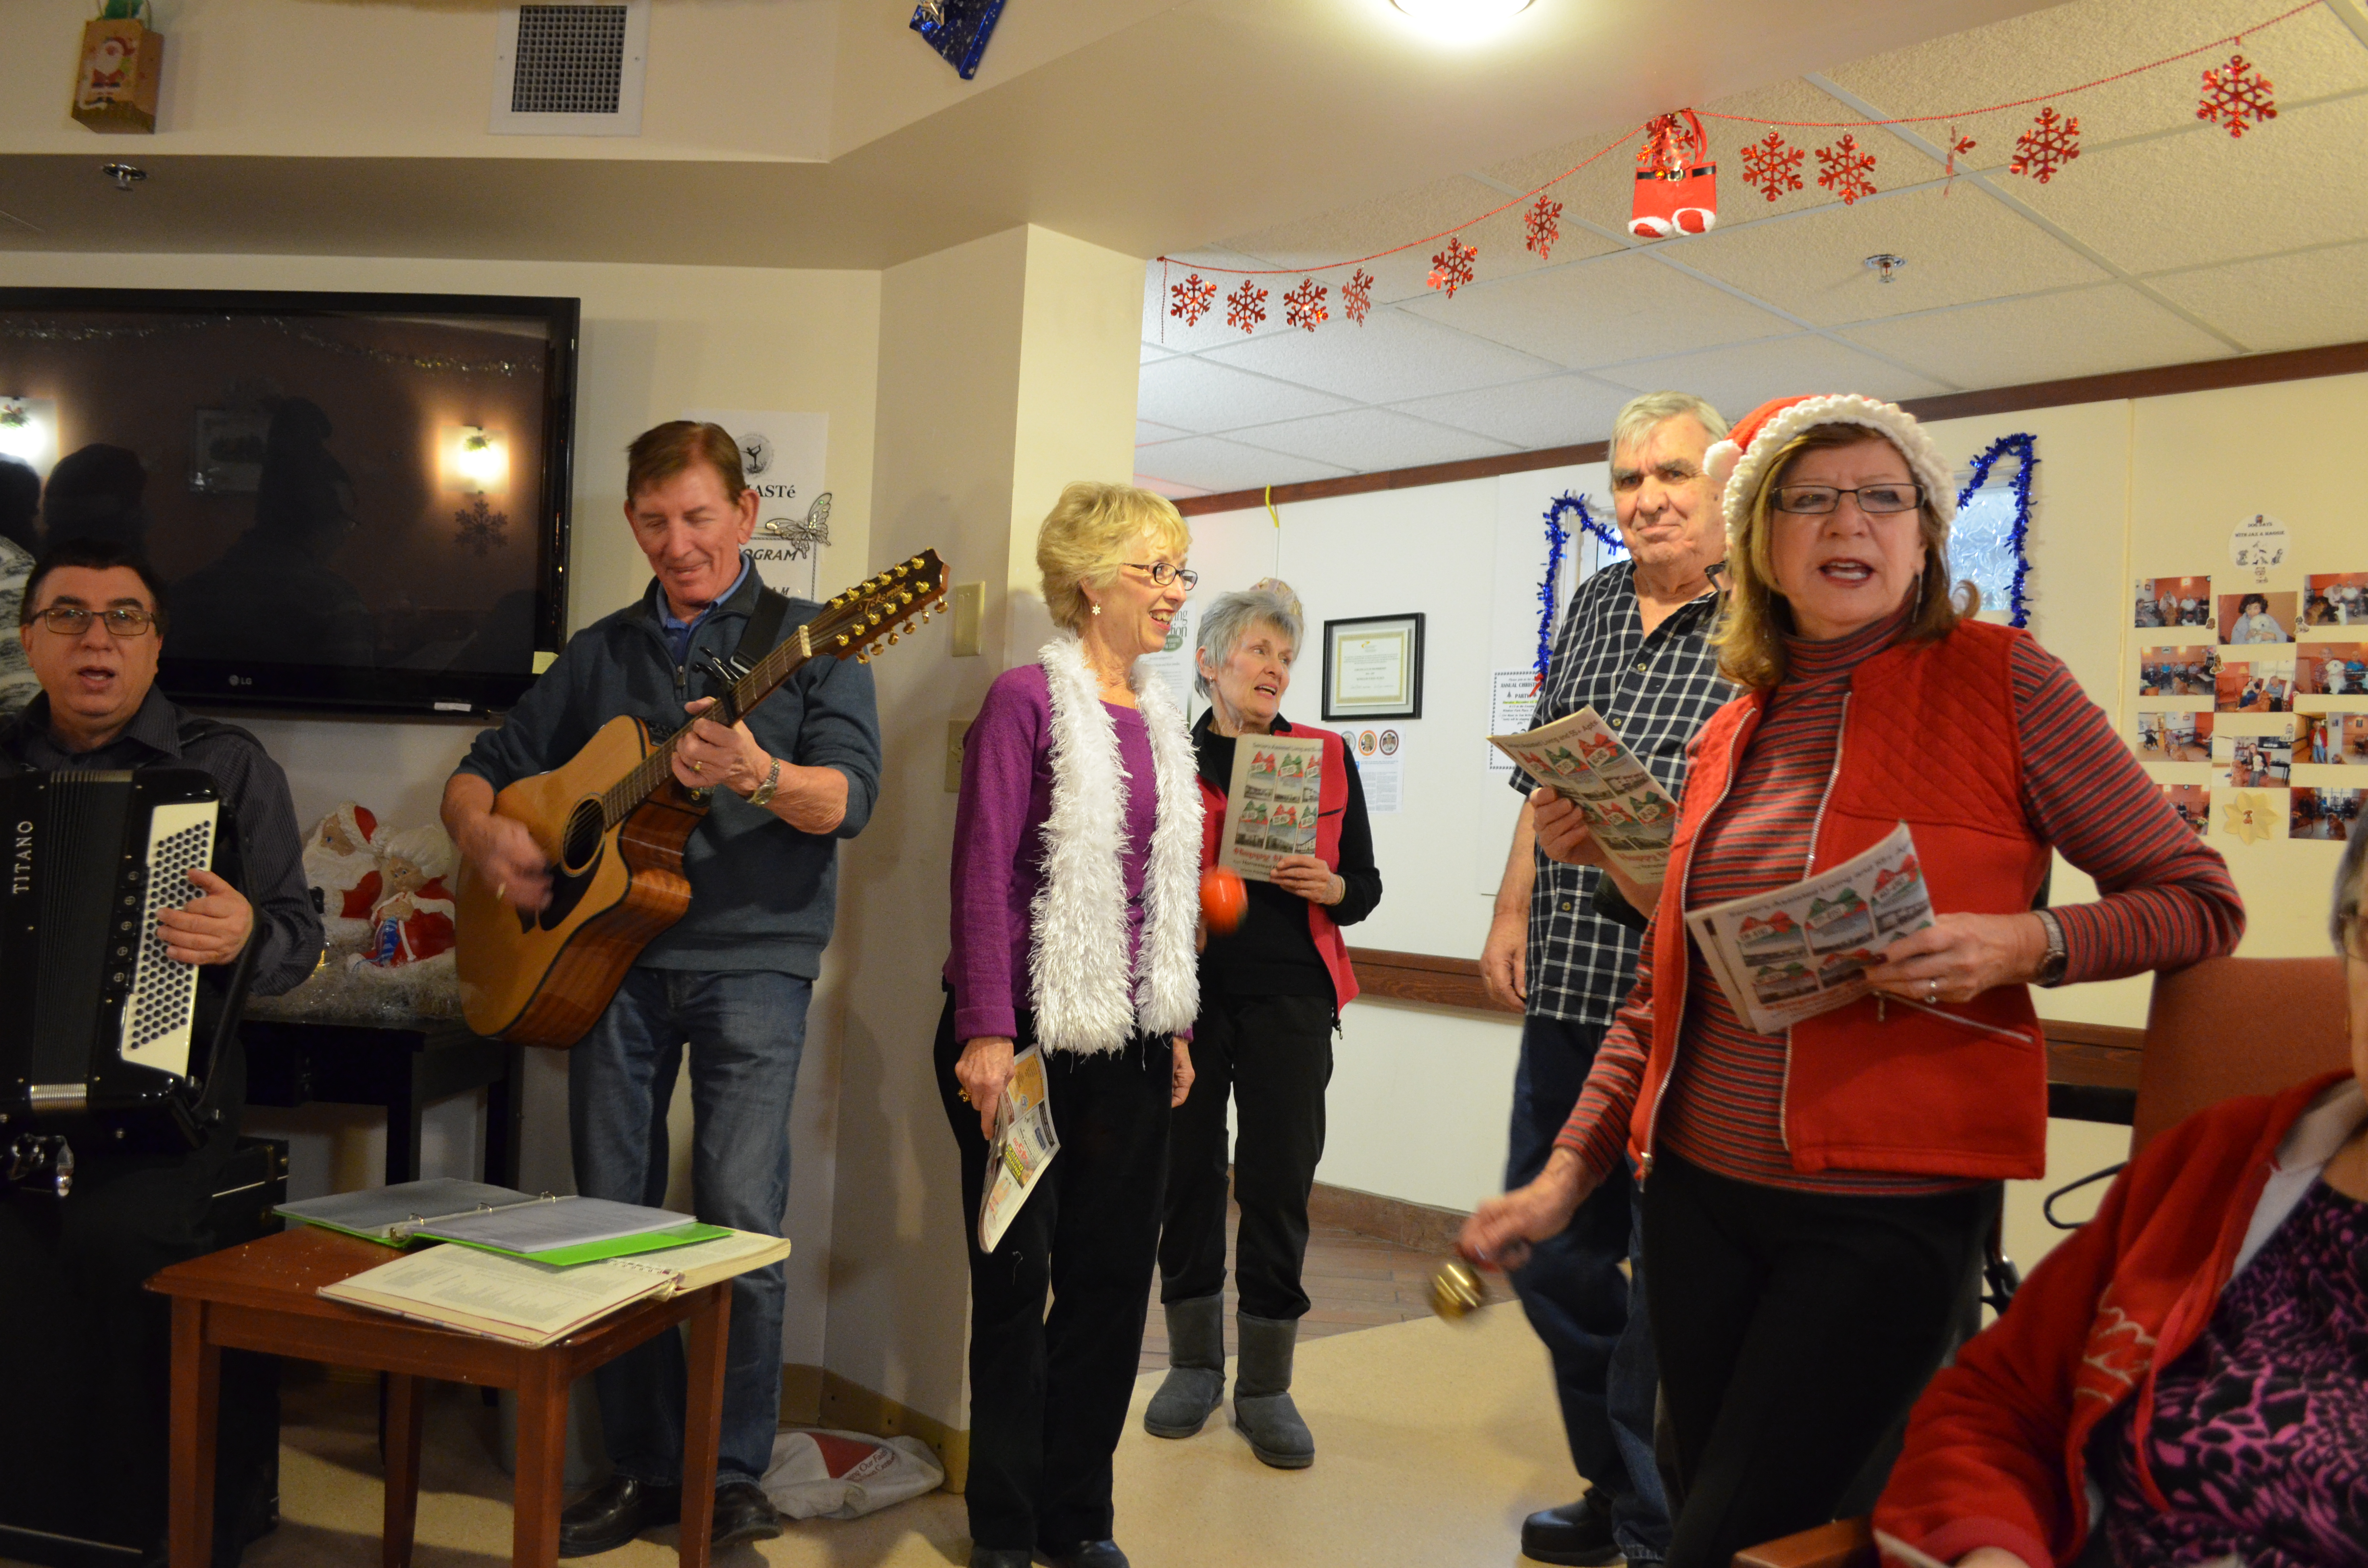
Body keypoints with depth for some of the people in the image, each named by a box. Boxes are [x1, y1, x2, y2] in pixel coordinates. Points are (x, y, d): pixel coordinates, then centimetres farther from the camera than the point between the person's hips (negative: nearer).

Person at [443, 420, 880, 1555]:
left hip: (752, 959, -4)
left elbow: (851, 798, -11)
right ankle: (645, 1468, 21)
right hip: (611, 949, 4)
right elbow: (482, 774, 19)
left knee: (742, 1216, -9)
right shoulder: (601, 652, 15)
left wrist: (758, 776, -30)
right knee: (610, 1213, 6)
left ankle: (735, 1473, 9)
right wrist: (489, 838, -3)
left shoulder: (808, 639, 3)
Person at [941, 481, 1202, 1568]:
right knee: (1016, 1281, 6)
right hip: (1030, 1034, -7)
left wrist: (1175, 1027, 16)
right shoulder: (1029, 699, -9)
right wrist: (986, 1032, -19)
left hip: (1128, 1041, 7)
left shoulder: (1157, 714, 12)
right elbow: (984, 872, -14)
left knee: (1114, 1274, 11)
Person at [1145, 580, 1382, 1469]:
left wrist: (1330, 887, -10)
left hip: (1290, 1001, 0)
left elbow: (1365, 885, 11)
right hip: (1188, 996, 0)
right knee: (1186, 1171, 5)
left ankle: (1265, 1388, 14)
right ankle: (1193, 1365, 24)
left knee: (1279, 1184, 0)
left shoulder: (1328, 757, 8)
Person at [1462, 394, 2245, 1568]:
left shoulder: (2001, 680, -5)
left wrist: (2028, 943, -21)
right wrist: (1567, 1173, 9)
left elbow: (2199, 901, -1)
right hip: (1700, 1192, 5)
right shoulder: (1735, 733, 9)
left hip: (1889, 1205, -5)